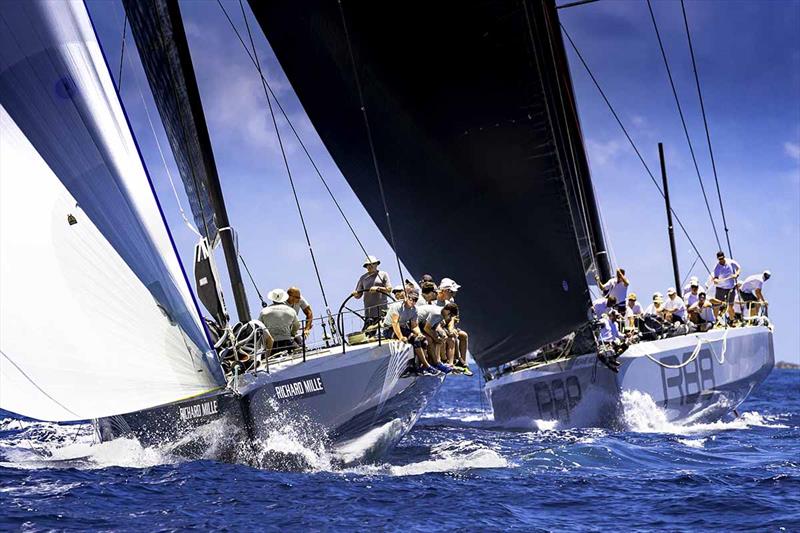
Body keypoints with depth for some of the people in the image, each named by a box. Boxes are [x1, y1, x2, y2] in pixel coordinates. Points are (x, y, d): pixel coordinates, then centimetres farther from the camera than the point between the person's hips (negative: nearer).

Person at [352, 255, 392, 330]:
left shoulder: (383, 274, 8)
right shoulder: (363, 278, 15)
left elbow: (389, 289, -2)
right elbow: (358, 295, 14)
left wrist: (378, 288, -17)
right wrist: (355, 294, -9)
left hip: (382, 310, -2)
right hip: (369, 312, 2)